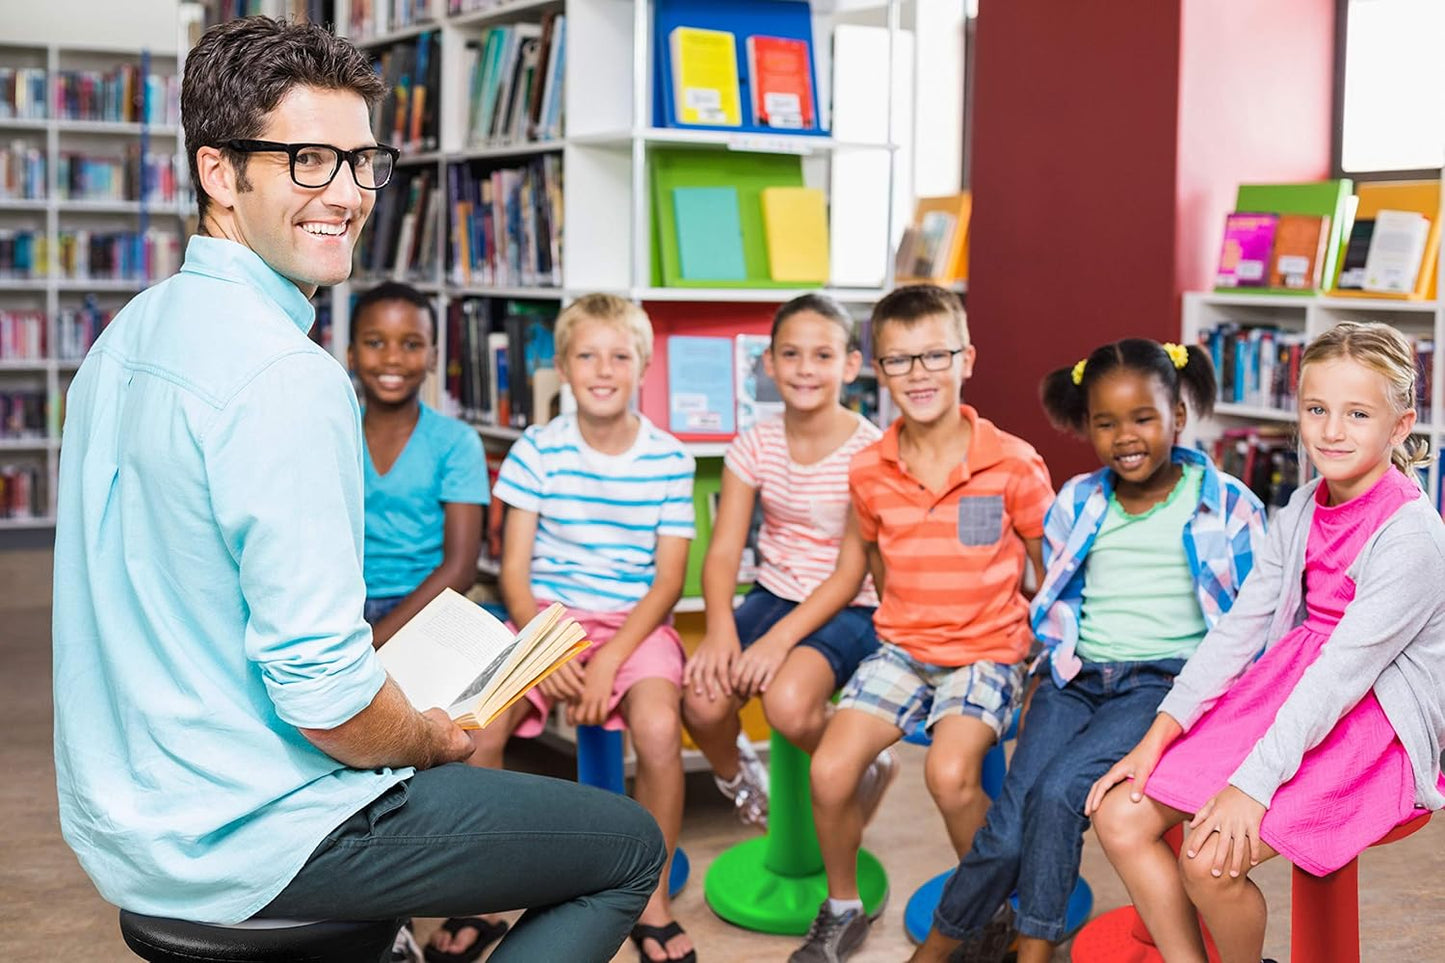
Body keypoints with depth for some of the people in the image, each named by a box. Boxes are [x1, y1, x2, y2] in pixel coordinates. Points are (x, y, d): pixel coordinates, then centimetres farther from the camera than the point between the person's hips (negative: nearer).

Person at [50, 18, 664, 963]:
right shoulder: (288, 377, -24)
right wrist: (434, 741, -5)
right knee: (630, 845, 4)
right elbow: (323, 696, -26)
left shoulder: (130, 336, 6)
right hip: (244, 838, -9)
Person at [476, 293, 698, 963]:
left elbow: (668, 579, -2)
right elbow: (514, 570, 1)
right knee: (476, 727, -26)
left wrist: (609, 659, -15)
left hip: (636, 621, -1)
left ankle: (652, 901, -6)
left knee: (658, 729, -31)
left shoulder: (669, 460, 0)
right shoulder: (537, 450, 1)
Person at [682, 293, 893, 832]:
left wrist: (781, 637, -25)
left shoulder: (868, 451, -11)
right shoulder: (755, 447, 2)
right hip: (772, 596, 4)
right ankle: (736, 776, 15)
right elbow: (723, 551, -4)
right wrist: (720, 627, -23)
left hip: (847, 610, -4)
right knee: (702, 700, -22)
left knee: (788, 702, -32)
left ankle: (867, 769, 2)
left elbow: (852, 572, -14)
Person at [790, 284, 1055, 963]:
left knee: (949, 773, -29)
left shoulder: (1013, 465, -10)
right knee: (830, 769, -16)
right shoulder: (869, 472, -1)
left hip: (988, 651, -3)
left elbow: (1051, 573, 1)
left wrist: (1043, 660, 0)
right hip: (901, 646, 4)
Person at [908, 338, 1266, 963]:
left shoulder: (1227, 506, 1)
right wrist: (1045, 679, 7)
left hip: (1165, 679, -3)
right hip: (1076, 677, 3)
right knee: (1008, 825, -16)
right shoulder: (1076, 505, 12)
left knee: (1059, 791, -27)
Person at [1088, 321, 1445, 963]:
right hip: (1287, 691, 7)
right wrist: (1158, 736, -4)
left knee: (1212, 858, -25)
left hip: (1374, 726, -7)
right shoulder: (1300, 512, 6)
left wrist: (1253, 784, -27)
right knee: (1120, 815, -7)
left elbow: (1345, 670, -23)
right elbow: (1239, 627, 4)